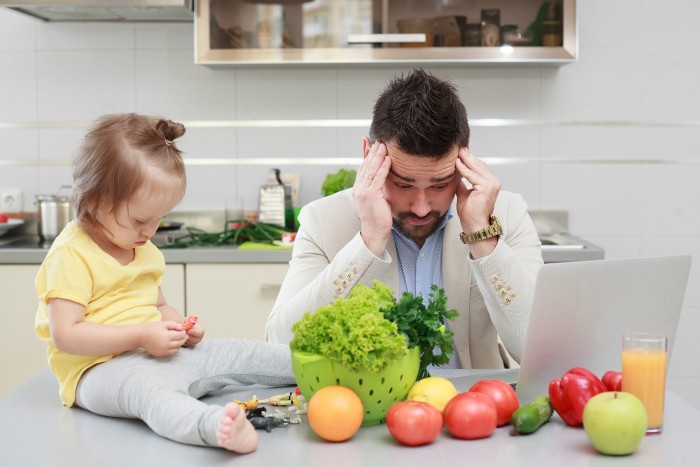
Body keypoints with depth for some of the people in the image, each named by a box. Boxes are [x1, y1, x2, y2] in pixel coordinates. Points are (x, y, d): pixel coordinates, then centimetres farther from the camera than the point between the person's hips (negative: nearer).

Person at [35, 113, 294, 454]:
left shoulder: (143, 249, 16)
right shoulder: (72, 255, -13)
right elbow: (65, 335, -19)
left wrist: (178, 326, 5)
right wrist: (142, 336, -22)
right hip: (101, 368, -10)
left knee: (240, 354, 1)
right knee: (149, 390, -42)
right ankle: (216, 427, -70)